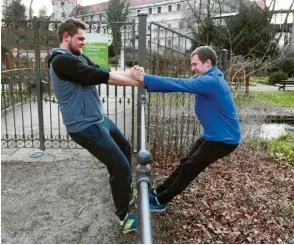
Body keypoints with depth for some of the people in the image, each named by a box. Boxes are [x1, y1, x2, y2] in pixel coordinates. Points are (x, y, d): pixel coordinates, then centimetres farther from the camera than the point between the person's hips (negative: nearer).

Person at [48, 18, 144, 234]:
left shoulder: (78, 57, 14)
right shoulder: (62, 60, -17)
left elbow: (103, 73, 5)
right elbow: (99, 76, -21)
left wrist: (131, 73, -8)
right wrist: (135, 83, -14)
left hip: (98, 119, 11)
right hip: (85, 126, -10)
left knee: (125, 147, 25)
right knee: (121, 167, -8)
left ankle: (127, 191, 45)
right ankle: (124, 217, 12)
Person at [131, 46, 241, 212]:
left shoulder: (210, 81, -25)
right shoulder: (205, 78, 6)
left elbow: (178, 85, -32)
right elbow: (180, 85, -1)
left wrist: (144, 78, -30)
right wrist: (145, 79, -14)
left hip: (224, 138, -9)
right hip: (214, 135, 9)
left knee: (190, 168, -1)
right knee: (186, 162, 14)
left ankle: (160, 201, 13)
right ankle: (159, 192, 27)